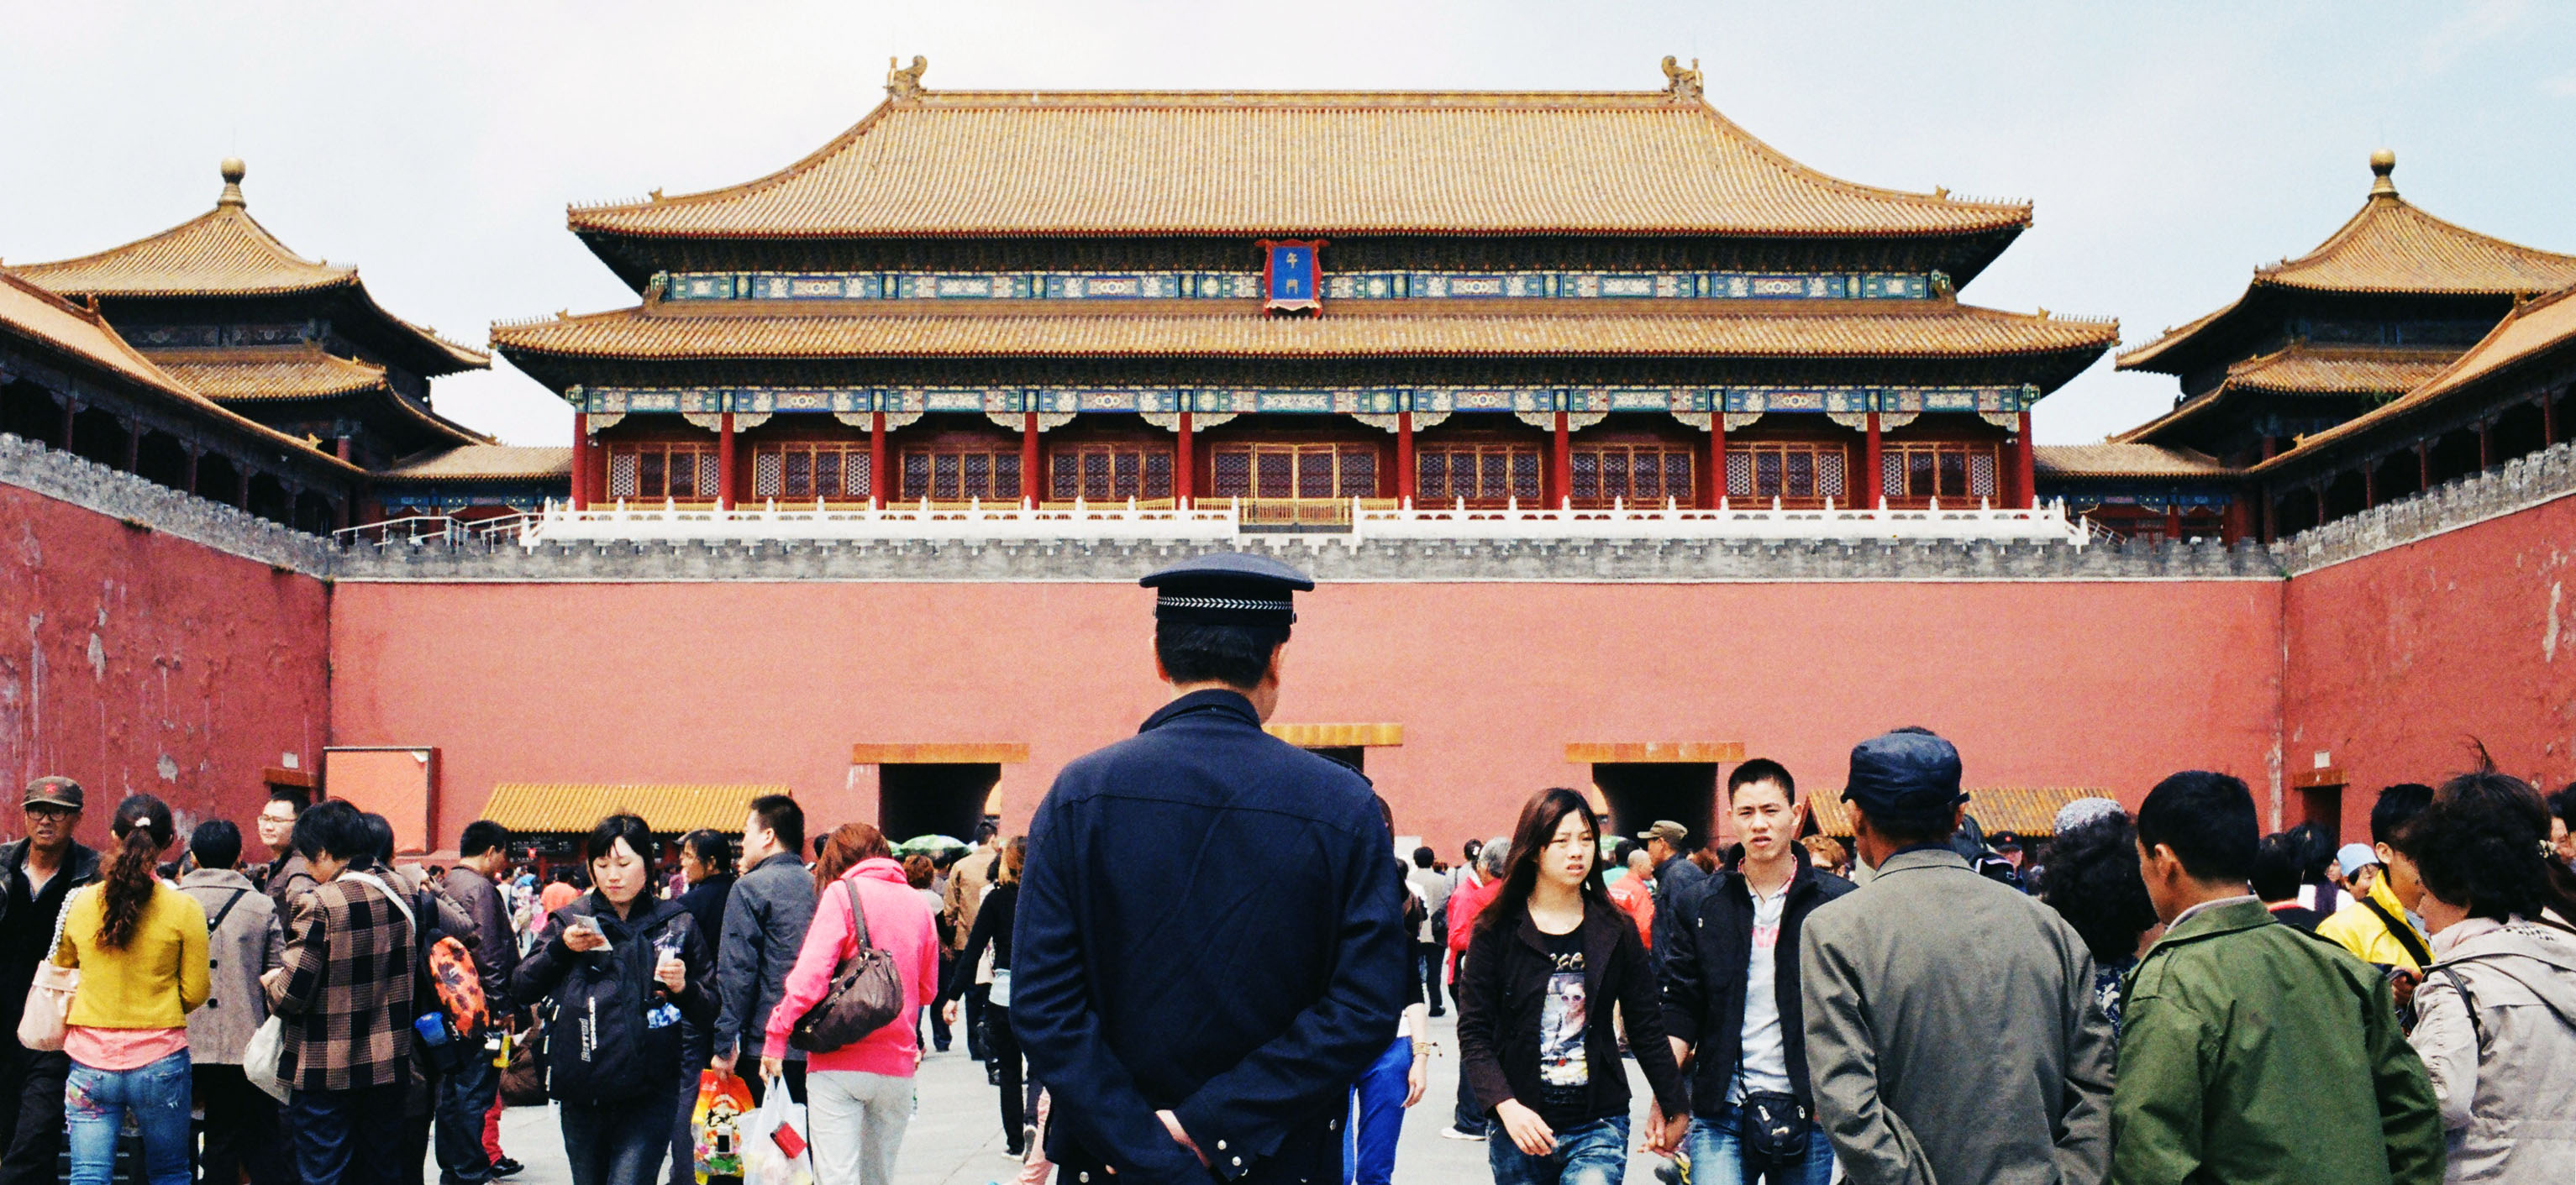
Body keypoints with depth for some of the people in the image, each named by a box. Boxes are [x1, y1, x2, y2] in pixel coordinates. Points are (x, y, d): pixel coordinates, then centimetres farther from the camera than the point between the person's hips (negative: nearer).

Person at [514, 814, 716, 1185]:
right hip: (582, 1093, 3)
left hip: (648, 1094, -2)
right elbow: (520, 988, 3)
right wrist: (561, 947, -11)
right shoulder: (572, 919, 9)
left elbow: (712, 1010, 8)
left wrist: (684, 988, -12)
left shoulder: (677, 924, 6)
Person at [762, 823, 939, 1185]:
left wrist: (776, 1034, -8)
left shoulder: (842, 893, -3)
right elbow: (927, 990, 18)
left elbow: (811, 975, -14)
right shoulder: (918, 904, 11)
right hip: (898, 1064, 5)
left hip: (841, 1063, -5)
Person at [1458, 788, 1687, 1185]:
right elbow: (1473, 1031, -3)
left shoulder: (1617, 930, 4)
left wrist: (1674, 1106, 12)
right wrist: (1506, 1106, -15)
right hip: (1520, 1128, 0)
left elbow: (1647, 1027, 11)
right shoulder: (1496, 931, -1)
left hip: (1598, 1129, 0)